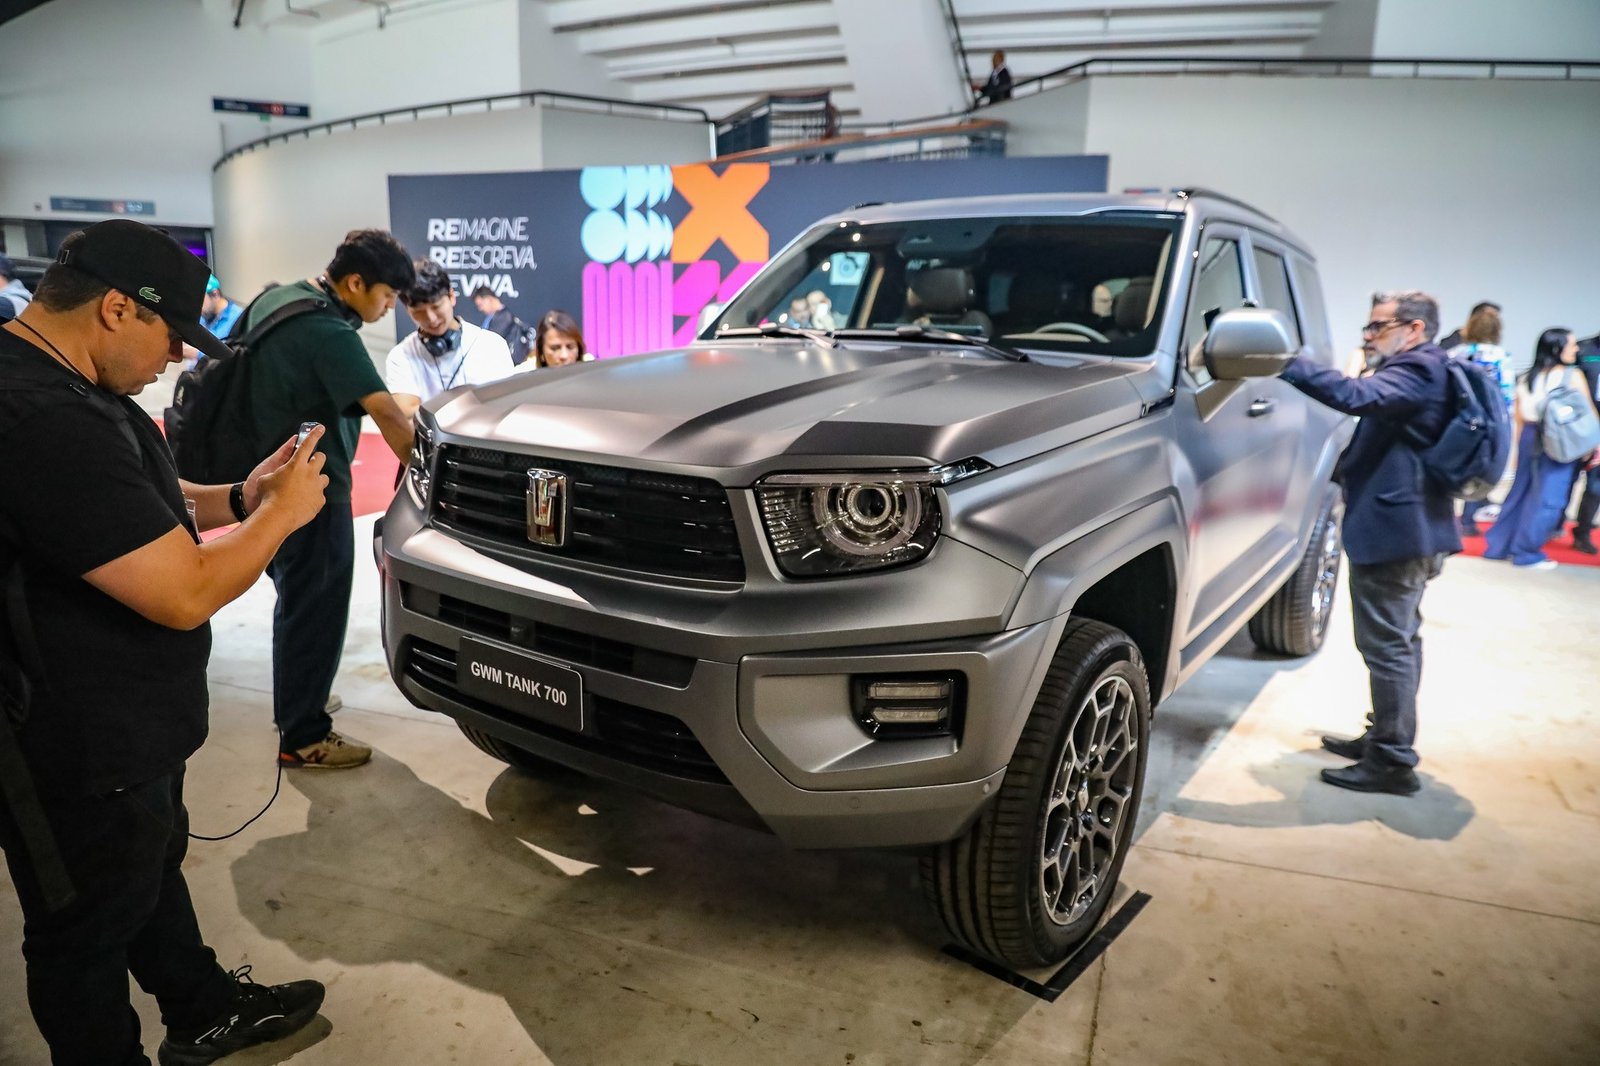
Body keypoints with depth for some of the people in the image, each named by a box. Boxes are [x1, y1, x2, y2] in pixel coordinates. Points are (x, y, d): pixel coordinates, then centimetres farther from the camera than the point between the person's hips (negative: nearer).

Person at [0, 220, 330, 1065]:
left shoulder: (69, 390, 2)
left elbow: (136, 507, 17)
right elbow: (186, 595, -31)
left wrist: (237, 498, 2)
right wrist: (283, 512, -16)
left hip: (127, 723, 11)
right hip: (81, 750, -11)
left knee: (153, 870, 27)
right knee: (89, 928, 13)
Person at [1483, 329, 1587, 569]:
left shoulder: (1527, 378, 10)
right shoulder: (1572, 376, -7)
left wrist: (1522, 446, 19)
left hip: (1530, 436, 6)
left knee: (1521, 491, 15)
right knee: (1547, 497, 1)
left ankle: (1497, 545, 17)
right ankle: (1527, 553, 4)